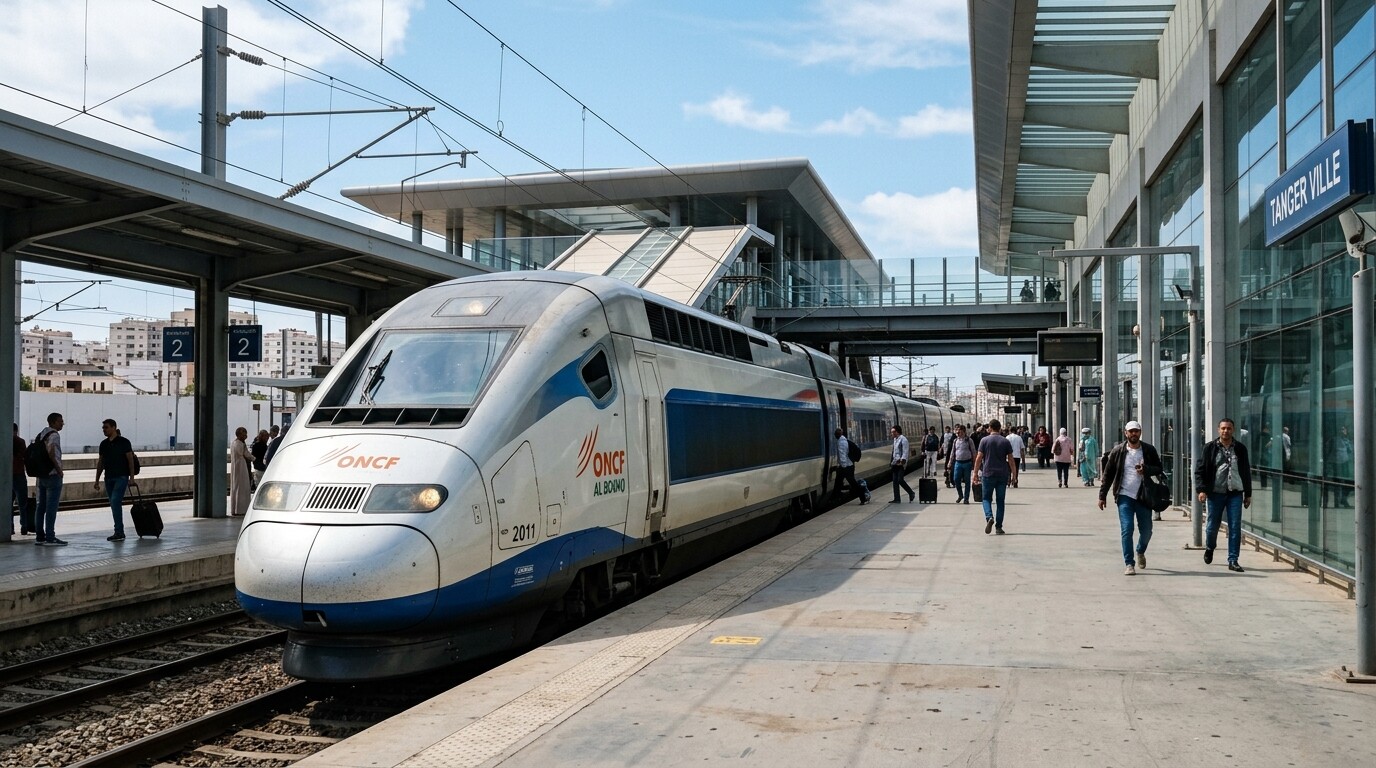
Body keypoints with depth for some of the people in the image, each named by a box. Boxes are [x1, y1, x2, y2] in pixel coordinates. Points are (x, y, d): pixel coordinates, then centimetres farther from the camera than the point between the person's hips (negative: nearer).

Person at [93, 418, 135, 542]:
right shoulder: (104, 444, 11)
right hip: (109, 478, 6)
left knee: (115, 502, -16)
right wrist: (97, 480, 14)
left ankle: (119, 532, -15)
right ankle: (119, 533, 13)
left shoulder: (123, 442, -6)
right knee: (114, 505, 8)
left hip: (121, 477, -6)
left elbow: (130, 460, -6)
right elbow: (100, 463, 16)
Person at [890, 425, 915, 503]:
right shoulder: (895, 439, 16)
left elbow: (905, 452, -16)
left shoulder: (903, 439, -11)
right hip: (895, 463, 9)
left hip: (901, 463, -9)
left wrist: (902, 460, -24)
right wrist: (892, 460, 18)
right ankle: (897, 499, 8)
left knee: (900, 480, -12)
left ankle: (911, 494, 7)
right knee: (895, 481, 5)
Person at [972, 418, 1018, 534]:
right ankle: (999, 526, 8)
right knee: (1000, 501, 8)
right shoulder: (1005, 441, 2)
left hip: (988, 475, -2)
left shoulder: (984, 440, -2)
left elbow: (979, 458, -5)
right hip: (1003, 475, 2)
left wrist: (975, 473, 1)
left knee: (987, 498, 9)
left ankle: (989, 517, -17)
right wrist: (1014, 475, 8)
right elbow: (1011, 460, 2)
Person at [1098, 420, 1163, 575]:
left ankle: (1140, 551, 41)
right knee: (1126, 529, -8)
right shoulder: (1118, 451, 1)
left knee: (1146, 530, 10)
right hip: (1125, 496, -1)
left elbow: (1159, 469, 5)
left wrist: (1146, 470, -17)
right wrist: (1102, 495, 2)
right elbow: (1108, 474, 4)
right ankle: (1129, 564, -1)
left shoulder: (1149, 450, 3)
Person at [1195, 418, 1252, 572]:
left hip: (1235, 493, 1)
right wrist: (1201, 490, -12)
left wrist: (1248, 494, 11)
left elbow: (1246, 472, 13)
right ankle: (1209, 548, 36)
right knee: (1213, 525, 7)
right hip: (1215, 493, -1)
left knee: (1235, 527, -3)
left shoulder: (1240, 449, 7)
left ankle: (1233, 560, 2)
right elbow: (1200, 470, -1)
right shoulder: (1210, 448, 0)